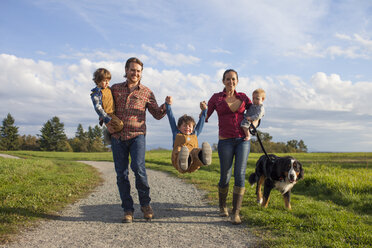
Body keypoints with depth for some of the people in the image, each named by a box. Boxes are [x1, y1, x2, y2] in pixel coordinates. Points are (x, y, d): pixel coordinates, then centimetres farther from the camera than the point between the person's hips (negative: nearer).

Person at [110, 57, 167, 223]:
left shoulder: (146, 92, 9)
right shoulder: (115, 89, 13)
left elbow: (157, 114, 11)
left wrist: (166, 106, -8)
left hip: (137, 135, -2)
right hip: (117, 136, 2)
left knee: (138, 167, -21)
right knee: (121, 174, 1)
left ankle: (145, 203, -1)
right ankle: (128, 210, 12)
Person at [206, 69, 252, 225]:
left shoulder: (243, 97, 10)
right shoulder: (216, 98, 4)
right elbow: (204, 118, 7)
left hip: (243, 140, 2)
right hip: (225, 142, -1)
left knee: (240, 175, -11)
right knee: (225, 177, 3)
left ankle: (236, 213, -6)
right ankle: (222, 206, 31)